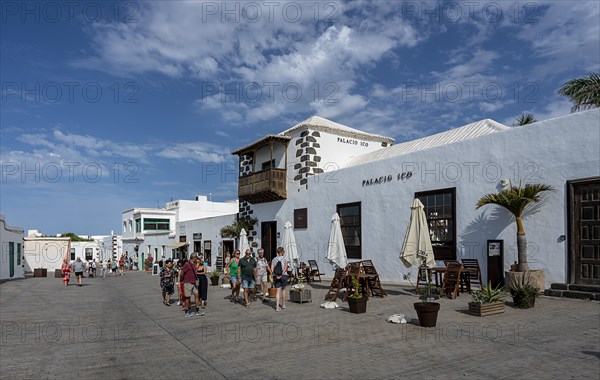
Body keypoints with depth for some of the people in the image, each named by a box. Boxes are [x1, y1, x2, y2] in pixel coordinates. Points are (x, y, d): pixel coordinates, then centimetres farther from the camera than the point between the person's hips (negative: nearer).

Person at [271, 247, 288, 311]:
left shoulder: (274, 259, 4)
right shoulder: (285, 259, -4)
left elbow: (272, 269, -5)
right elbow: (285, 268, -17)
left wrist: (275, 275, -6)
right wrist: (281, 275, -17)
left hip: (276, 276, 2)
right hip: (284, 276, -2)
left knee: (278, 291, 4)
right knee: (283, 289, 18)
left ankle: (277, 306, -8)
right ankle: (283, 304, 29)